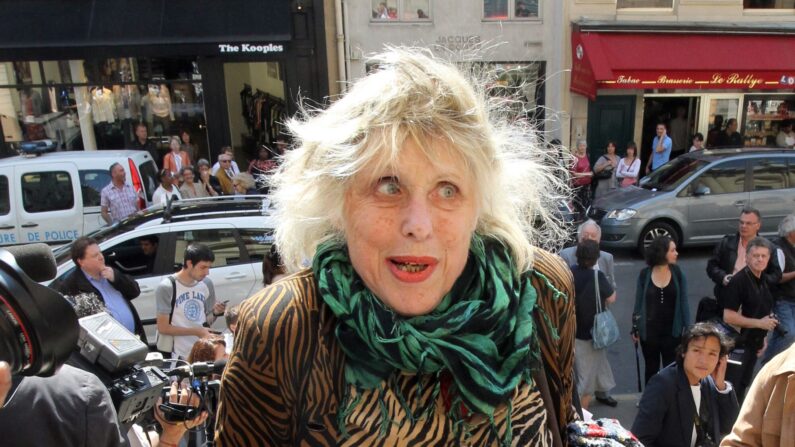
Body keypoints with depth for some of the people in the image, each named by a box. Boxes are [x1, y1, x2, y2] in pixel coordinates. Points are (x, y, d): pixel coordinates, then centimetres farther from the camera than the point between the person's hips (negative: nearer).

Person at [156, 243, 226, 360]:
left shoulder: (207, 284, 0)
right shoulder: (167, 287, -13)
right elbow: (163, 328, -12)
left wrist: (215, 313, -11)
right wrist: (196, 331, -17)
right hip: (180, 356, -4)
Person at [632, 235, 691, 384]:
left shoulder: (678, 273, -6)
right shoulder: (645, 274, -7)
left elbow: (683, 302, -3)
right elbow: (638, 302, 0)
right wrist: (635, 327, 1)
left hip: (672, 331, 0)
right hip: (649, 331, 0)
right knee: (651, 368, 17)